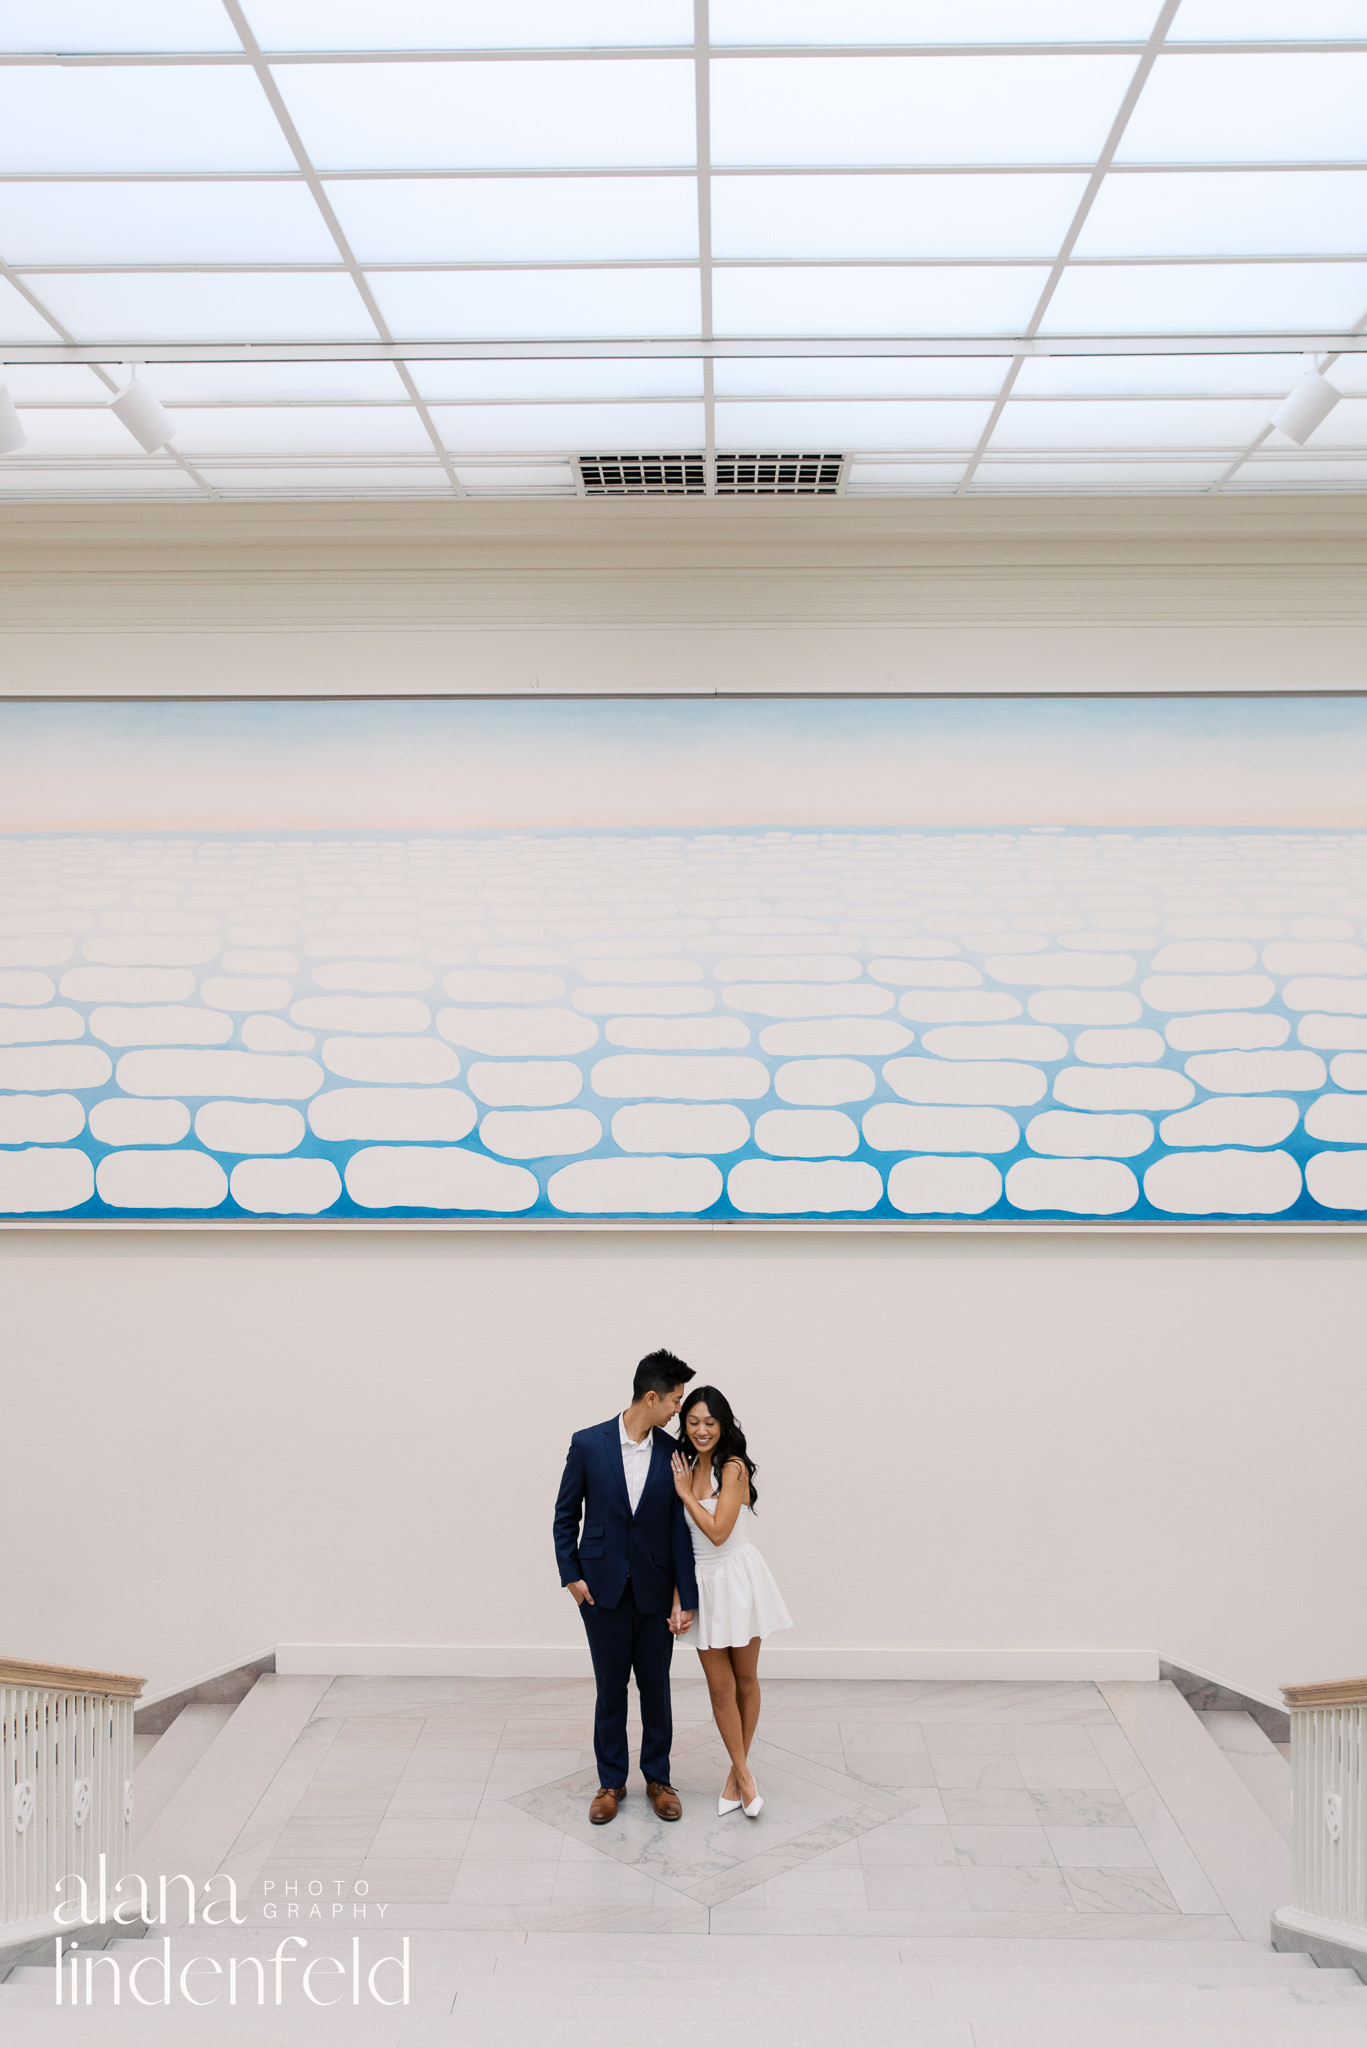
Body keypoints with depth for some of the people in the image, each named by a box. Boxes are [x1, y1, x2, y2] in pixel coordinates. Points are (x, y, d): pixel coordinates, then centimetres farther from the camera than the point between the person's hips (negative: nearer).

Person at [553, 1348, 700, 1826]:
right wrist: (571, 1575, -4)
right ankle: (611, 1782, 27)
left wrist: (685, 1599, -6)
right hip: (603, 1589, -1)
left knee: (656, 1688, 12)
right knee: (610, 1688, 10)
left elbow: (680, 1529, -4)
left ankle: (658, 1778, 30)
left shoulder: (673, 1453, -4)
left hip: (654, 1590, 1)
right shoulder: (588, 1444, -9)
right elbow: (566, 1515, 1)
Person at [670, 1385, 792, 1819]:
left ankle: (738, 1769, 27)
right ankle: (742, 1774, 18)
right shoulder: (685, 1467, 3)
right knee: (720, 1686, 5)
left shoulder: (733, 1468, -14)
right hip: (701, 1583, 4)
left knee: (745, 1680, 11)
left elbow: (718, 1531, -20)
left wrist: (685, 1493, -12)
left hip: (737, 1579, -4)